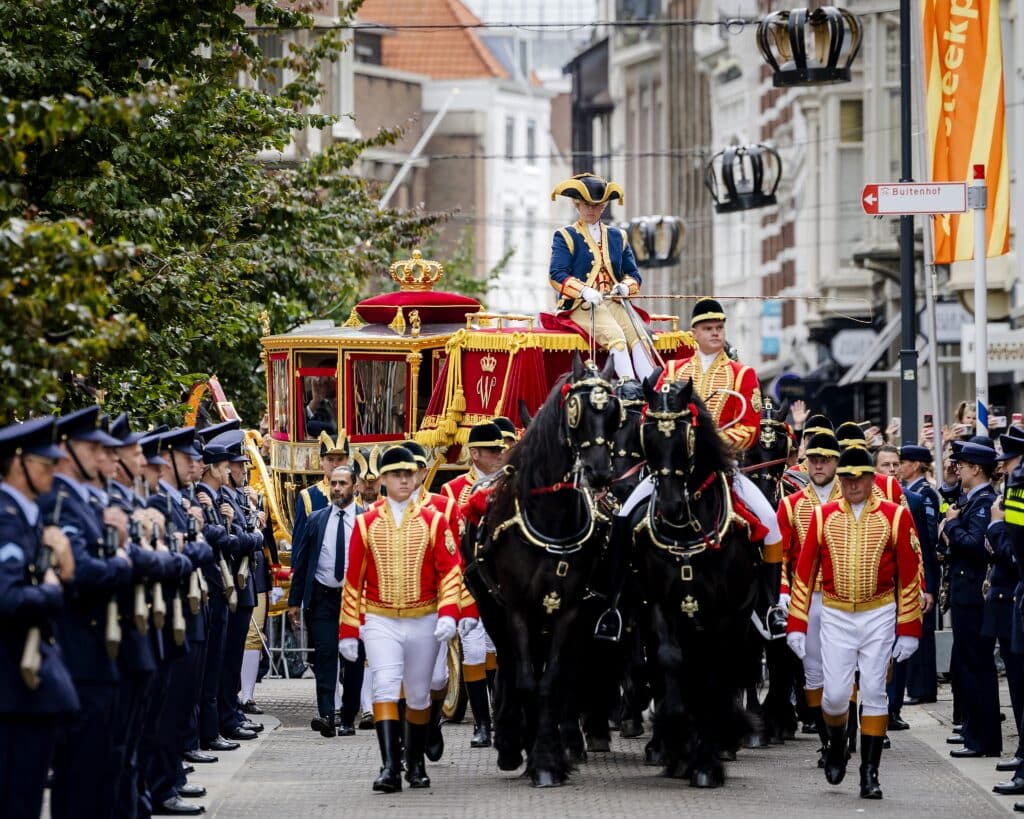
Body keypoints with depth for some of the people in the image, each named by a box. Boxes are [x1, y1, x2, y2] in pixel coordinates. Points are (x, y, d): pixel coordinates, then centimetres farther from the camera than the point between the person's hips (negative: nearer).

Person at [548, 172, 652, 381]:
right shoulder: (565, 236, 6)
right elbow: (557, 275, -6)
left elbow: (633, 274, 17)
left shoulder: (617, 236, 20)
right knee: (615, 335, -32)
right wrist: (584, 291, -23)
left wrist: (625, 287, -9)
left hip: (613, 302, 5)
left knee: (638, 335, -24)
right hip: (581, 306, -5)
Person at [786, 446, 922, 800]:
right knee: (835, 693, -2)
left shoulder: (894, 516, -3)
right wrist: (796, 625, 0)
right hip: (836, 615, 1)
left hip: (879, 616, -1)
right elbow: (804, 571, 3)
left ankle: (869, 774, 3)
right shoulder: (823, 516, 1)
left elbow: (909, 575, 0)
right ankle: (836, 741, 31)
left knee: (874, 691, -2)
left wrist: (909, 630, -1)